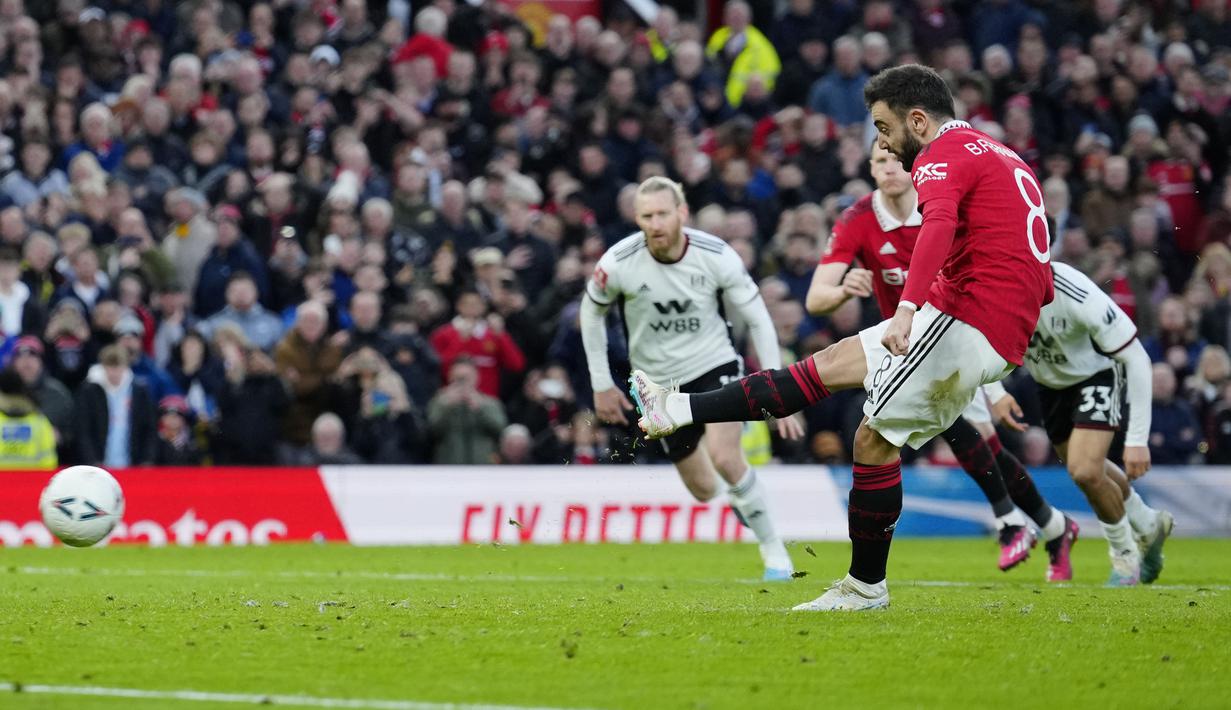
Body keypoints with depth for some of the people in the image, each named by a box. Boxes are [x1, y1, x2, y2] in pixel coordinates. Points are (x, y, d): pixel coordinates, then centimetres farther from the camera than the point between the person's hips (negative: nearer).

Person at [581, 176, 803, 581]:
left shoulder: (716, 256, -19)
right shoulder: (619, 263, -18)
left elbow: (758, 320, -8)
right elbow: (591, 312, 3)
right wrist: (601, 384, 4)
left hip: (715, 365, -2)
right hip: (660, 381, 2)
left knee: (724, 456, -27)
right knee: (704, 491, 4)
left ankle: (774, 549, -9)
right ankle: (742, 498, 42)